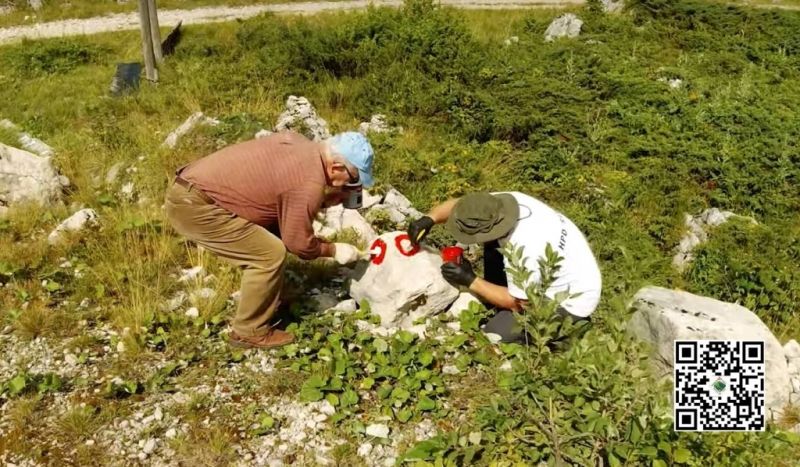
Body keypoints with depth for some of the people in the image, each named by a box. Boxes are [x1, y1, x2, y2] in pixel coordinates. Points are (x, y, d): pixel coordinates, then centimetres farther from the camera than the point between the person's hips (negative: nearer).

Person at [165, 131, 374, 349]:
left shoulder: (302, 146, 7)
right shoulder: (309, 184, -19)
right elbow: (299, 243, -10)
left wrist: (325, 199, 9)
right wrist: (334, 250, 6)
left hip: (192, 189, 10)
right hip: (193, 205, -10)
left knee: (262, 249, 16)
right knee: (270, 254, -8)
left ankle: (254, 314, 29)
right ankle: (249, 331, 6)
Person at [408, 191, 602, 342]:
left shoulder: (523, 253, -38)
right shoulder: (505, 202, -18)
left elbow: (518, 303, -21)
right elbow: (459, 206, -3)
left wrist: (470, 281, -18)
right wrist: (429, 219, -21)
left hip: (571, 301, -8)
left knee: (495, 333, -12)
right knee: (493, 247, 0)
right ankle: (497, 306, 15)